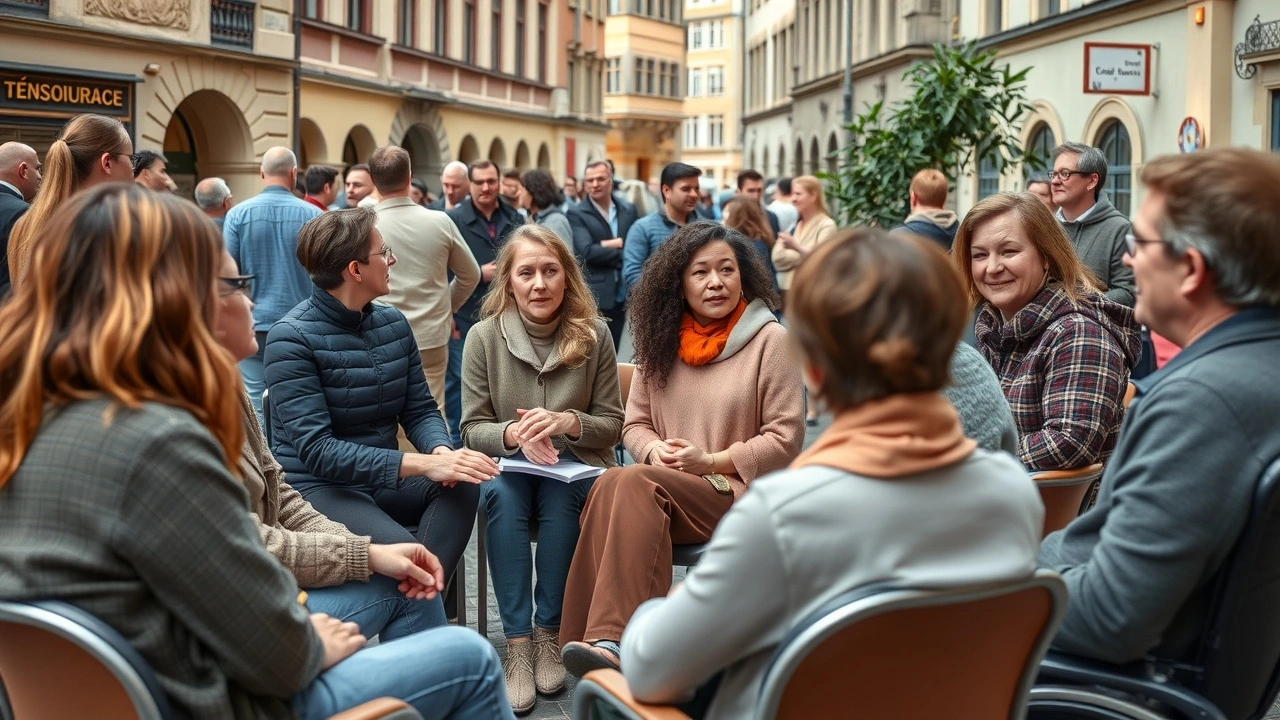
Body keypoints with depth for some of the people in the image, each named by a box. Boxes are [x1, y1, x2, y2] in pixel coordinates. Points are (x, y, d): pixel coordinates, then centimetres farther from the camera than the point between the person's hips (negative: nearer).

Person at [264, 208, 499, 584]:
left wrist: (441, 452, -18)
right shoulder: (292, 338, -16)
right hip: (316, 487, -6)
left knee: (463, 485, -23)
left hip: (383, 479, 7)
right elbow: (316, 450, -23)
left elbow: (420, 410, 8)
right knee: (404, 555, -33)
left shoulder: (393, 323, 6)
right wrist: (422, 463, -32)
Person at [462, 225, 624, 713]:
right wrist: (514, 433, -23)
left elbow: (611, 425, 1)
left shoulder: (593, 335, -4)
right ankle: (517, 642, -29)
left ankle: (548, 632, -19)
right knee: (501, 494, -33)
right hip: (509, 466, 0)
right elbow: (472, 429, -1)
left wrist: (567, 422, -20)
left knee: (559, 494, -33)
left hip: (576, 468, 0)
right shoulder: (485, 337, -5)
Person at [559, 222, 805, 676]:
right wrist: (655, 451, -7)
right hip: (669, 492, 4)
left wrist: (709, 462, -13)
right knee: (620, 489, -32)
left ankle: (610, 643, -38)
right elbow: (636, 423, 17)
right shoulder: (661, 340, 14)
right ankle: (610, 642, -34)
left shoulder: (770, 340, -1)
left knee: (628, 484, -31)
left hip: (737, 496, -4)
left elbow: (785, 438, -4)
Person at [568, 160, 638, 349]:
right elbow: (587, 251, -17)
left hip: (620, 296, 5)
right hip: (592, 298, -5)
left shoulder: (628, 210, 10)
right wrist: (624, 253, -14)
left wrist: (612, 243, -10)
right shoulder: (576, 213, -5)